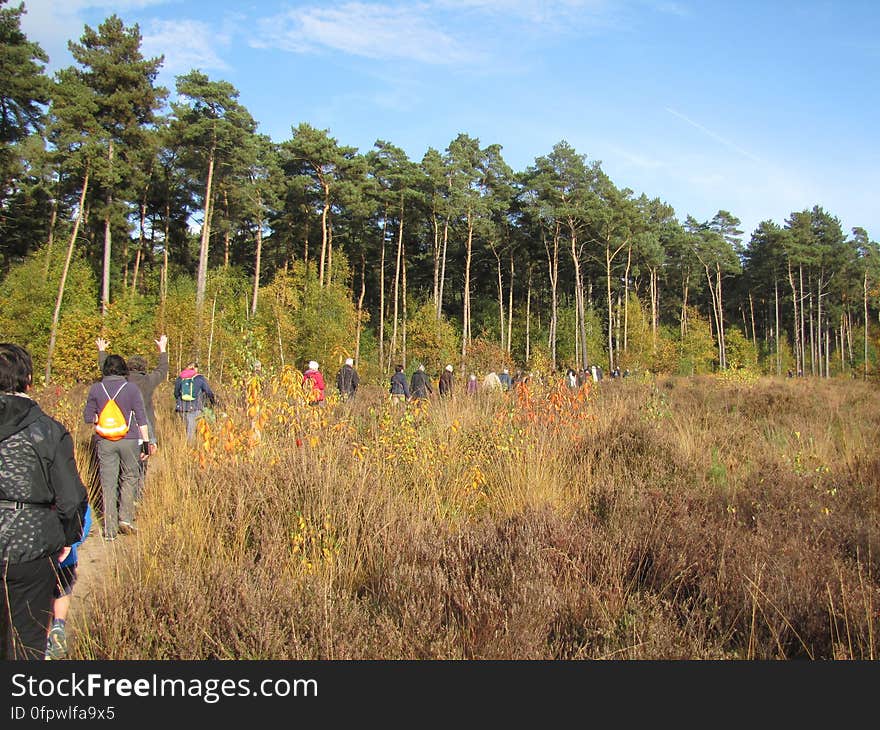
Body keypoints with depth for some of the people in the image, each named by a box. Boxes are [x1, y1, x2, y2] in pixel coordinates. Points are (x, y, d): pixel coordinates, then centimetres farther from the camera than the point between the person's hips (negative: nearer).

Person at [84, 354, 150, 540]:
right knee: (130, 477, 17)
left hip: (104, 441, 1)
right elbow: (141, 417, -3)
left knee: (108, 483, 6)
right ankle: (126, 518, 7)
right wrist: (146, 442, 1)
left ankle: (110, 530, 10)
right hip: (129, 440, -1)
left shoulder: (96, 388, 2)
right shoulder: (131, 388, -3)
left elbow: (88, 417, 6)